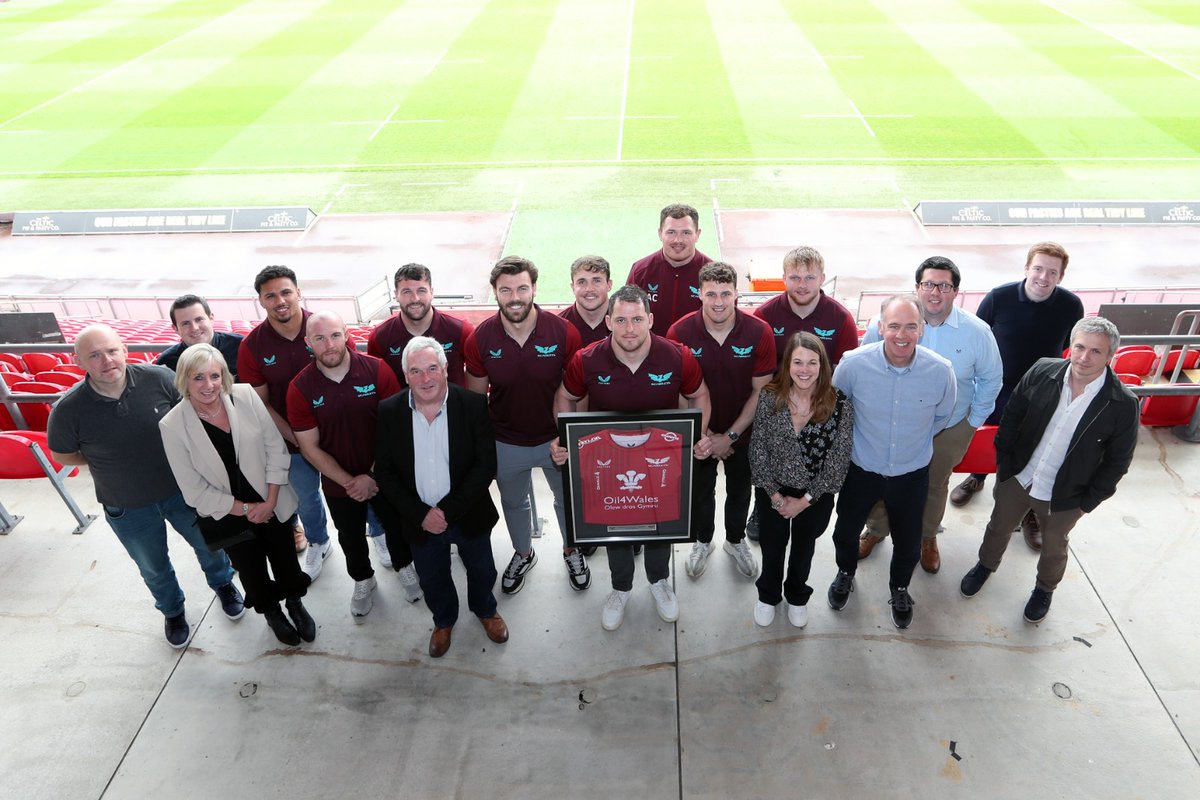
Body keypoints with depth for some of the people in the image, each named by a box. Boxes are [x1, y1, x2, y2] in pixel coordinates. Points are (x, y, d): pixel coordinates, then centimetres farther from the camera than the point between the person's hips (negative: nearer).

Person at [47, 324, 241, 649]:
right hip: (127, 508, 0)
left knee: (209, 543, 22)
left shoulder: (159, 378, -23)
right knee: (154, 567, 23)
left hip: (182, 488, 0)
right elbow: (62, 454, -3)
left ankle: (223, 584, 55)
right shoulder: (68, 410, -23)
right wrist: (111, 460, -6)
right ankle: (172, 611, 53)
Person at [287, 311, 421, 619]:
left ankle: (403, 565, 53)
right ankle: (363, 580, 52)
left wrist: (373, 476, -18)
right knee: (351, 537, 23)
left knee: (396, 525, 21)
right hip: (338, 483, 1)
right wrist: (348, 482, -16)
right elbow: (310, 448, -11)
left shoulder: (377, 371, -19)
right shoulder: (300, 388, -16)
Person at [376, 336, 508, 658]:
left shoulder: (473, 405, -18)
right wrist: (421, 514, -17)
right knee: (432, 579, 23)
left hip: (469, 515, -1)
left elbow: (486, 465, -17)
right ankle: (444, 619, 54)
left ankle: (485, 610, 55)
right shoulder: (389, 411, -12)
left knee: (482, 570, 22)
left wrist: (448, 510, -22)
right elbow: (384, 472, -8)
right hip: (420, 520, 1)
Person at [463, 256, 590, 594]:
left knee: (568, 499, 21)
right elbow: (474, 396, -4)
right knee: (513, 503, 25)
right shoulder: (480, 339, -16)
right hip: (506, 444, 1)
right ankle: (523, 554, 54)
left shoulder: (563, 332, -20)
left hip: (557, 439, -1)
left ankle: (571, 550, 51)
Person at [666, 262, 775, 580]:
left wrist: (730, 436, -14)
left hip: (743, 432, 1)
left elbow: (761, 392, -14)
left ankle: (736, 541, 49)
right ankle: (702, 541, 47)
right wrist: (705, 435, -14)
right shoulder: (680, 333, -21)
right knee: (701, 490, 21)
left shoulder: (759, 333, -21)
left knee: (740, 490, 22)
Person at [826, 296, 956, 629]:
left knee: (908, 543, 19)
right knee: (845, 531, 20)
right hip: (861, 469, 0)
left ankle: (899, 588, 52)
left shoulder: (941, 371, -22)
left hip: (912, 474, 1)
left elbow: (941, 417, 1)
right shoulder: (853, 364, -25)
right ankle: (845, 574, 54)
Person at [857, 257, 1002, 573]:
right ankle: (875, 530, 47)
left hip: (950, 430, 1)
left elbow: (991, 379, 0)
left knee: (935, 486, 24)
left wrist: (974, 420, 2)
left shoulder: (977, 331, -16)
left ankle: (927, 537, 51)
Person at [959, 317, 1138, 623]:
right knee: (998, 528, 25)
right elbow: (1012, 415, -2)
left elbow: (1117, 461, -10)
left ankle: (1045, 588, 52)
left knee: (1053, 549, 23)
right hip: (1016, 479, 2)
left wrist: (1087, 502, -7)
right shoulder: (1043, 371, -16)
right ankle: (986, 565, 54)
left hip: (1063, 497, -2)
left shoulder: (1122, 404, -21)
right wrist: (1004, 462, -2)